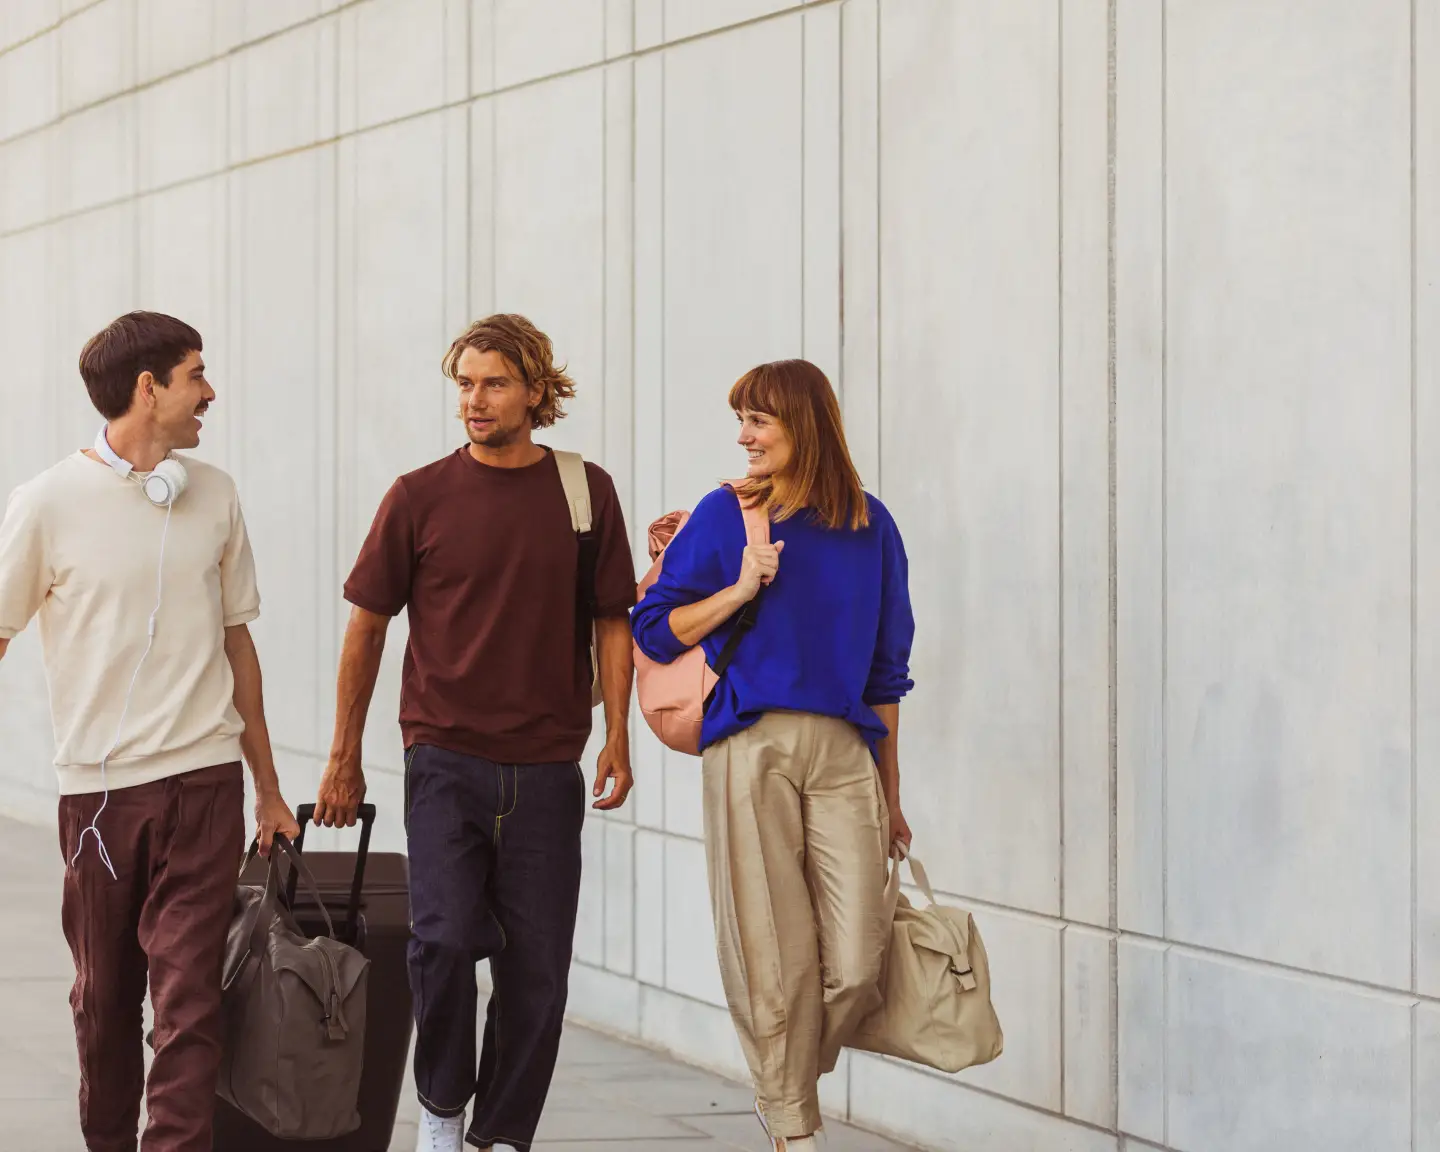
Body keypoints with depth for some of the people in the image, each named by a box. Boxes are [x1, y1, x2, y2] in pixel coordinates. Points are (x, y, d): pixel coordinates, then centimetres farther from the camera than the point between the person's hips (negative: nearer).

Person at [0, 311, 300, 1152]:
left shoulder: (214, 496, 9)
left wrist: (269, 790, 19)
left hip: (203, 780, 2)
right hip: (99, 788, -2)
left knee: (189, 999, -7)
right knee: (104, 998, 9)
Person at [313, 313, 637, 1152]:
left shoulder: (586, 492, 4)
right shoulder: (420, 498, 1)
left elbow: (613, 622, 10)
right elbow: (368, 625, 8)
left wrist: (617, 737, -1)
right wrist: (345, 759, 9)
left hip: (545, 769, 2)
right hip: (446, 761, -2)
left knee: (535, 970, 3)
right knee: (446, 936, -17)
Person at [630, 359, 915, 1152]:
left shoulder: (868, 525, 10)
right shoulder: (726, 515, 6)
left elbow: (886, 669, 15)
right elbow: (654, 630, 7)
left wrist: (891, 795, 16)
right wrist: (741, 589, -8)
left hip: (843, 752, 1)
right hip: (751, 750, -1)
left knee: (856, 964, -6)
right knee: (774, 955, -2)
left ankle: (789, 1085, 20)